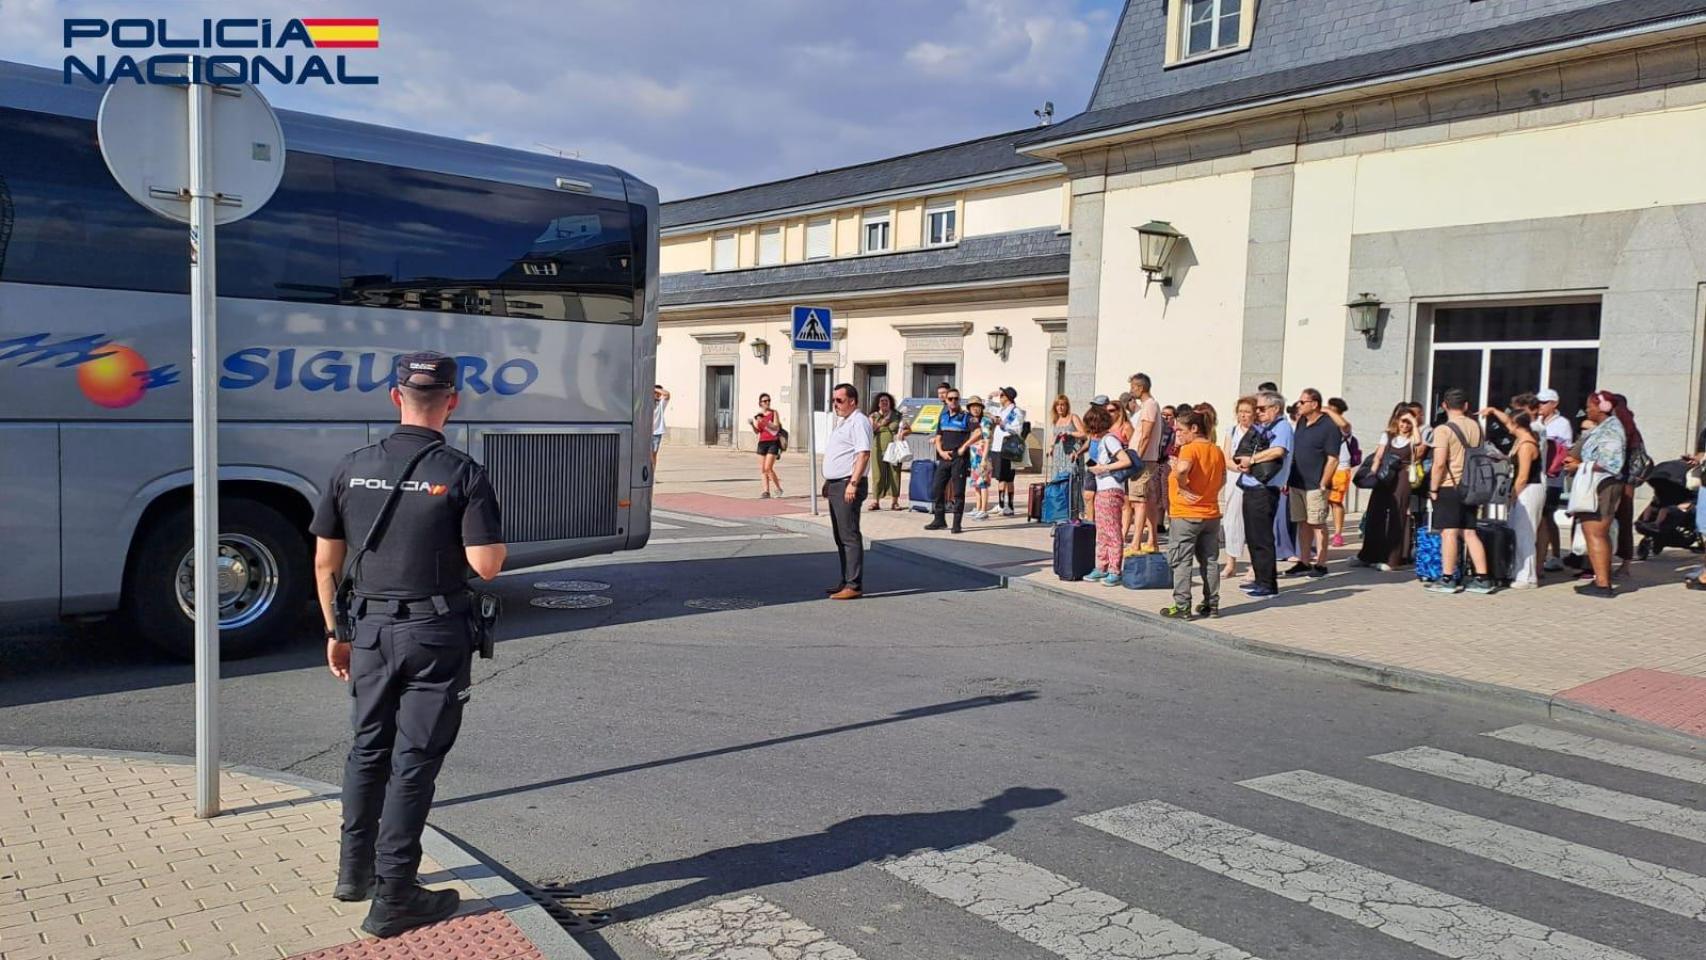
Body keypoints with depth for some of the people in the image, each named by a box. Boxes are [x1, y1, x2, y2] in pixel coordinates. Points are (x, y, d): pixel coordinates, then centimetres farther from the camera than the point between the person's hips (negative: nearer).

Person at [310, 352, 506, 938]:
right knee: (413, 761, 3)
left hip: (371, 627, 5)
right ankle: (393, 900, 10)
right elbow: (486, 566, -17)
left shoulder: (352, 469, 2)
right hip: (435, 633, -4)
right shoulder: (462, 474, -12)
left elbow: (326, 561, 7)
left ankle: (355, 869, 35)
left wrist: (335, 632, 17)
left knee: (369, 748, 21)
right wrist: (496, 537, 5)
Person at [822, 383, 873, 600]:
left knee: (849, 537, -9)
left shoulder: (859, 421, -12)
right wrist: (828, 481, 23)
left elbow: (863, 454, -21)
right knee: (840, 537, 13)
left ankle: (854, 585, -7)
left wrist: (853, 484, -26)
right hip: (835, 485, 10)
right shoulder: (841, 422, 20)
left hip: (848, 486, -10)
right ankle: (846, 582, 20)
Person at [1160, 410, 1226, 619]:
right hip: (1212, 513, 7)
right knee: (1210, 561, 14)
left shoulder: (1189, 449, -16)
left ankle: (1182, 607, -1)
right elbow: (1222, 480, 15)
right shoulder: (1217, 451, 8)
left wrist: (1183, 488, -19)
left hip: (1186, 515, -7)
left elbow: (1182, 469, -35)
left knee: (1181, 562, -1)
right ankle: (1211, 604, 19)